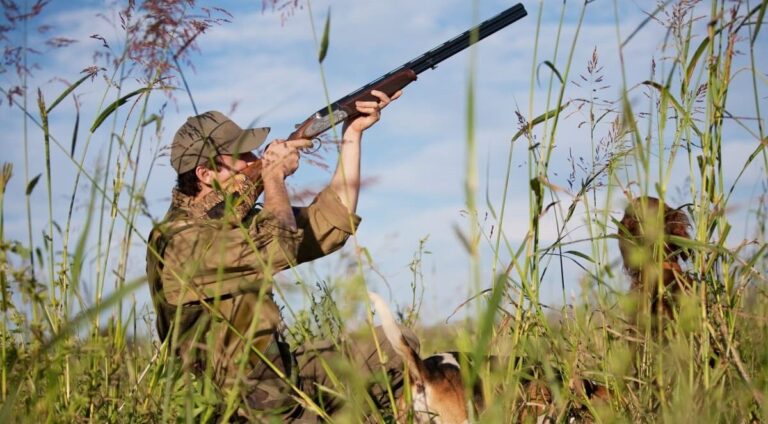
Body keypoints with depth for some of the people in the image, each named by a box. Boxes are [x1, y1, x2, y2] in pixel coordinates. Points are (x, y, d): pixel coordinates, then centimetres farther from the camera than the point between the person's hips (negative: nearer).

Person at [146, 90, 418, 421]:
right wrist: (274, 174, -12)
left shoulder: (236, 221, 9)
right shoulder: (178, 239, -19)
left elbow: (330, 223, 11)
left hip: (282, 377, 9)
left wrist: (352, 134, 7)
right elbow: (277, 247, -30)